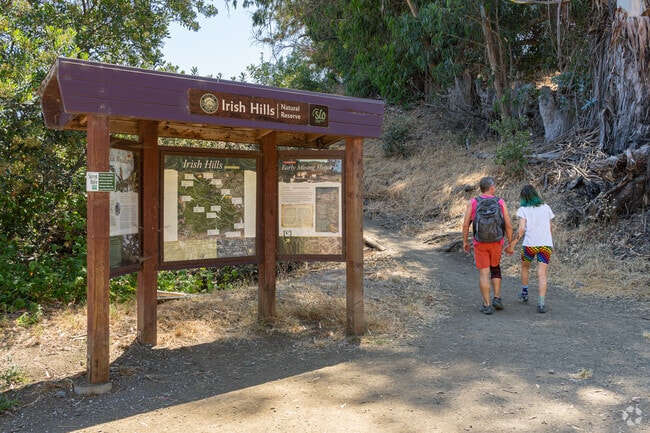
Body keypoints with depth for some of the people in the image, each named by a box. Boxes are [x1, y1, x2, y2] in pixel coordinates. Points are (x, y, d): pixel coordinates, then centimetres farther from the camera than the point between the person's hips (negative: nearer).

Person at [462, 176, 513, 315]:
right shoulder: (501, 203, 0)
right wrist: (510, 243, 9)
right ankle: (497, 298, 16)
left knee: (484, 273, 3)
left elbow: (465, 224, -3)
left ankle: (487, 305, 4)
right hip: (497, 243, 1)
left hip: (480, 243, -1)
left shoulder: (472, 202, -2)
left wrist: (465, 241, 9)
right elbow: (508, 225, -1)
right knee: (495, 268, 22)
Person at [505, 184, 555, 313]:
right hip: (546, 244, 2)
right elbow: (550, 227, 17)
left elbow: (521, 229, -12)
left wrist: (512, 245, -8)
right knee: (542, 274, -3)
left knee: (525, 267, 24)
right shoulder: (546, 207, 11)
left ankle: (524, 293, 34)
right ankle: (541, 302, -15)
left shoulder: (523, 210, -1)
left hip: (530, 244, -2)